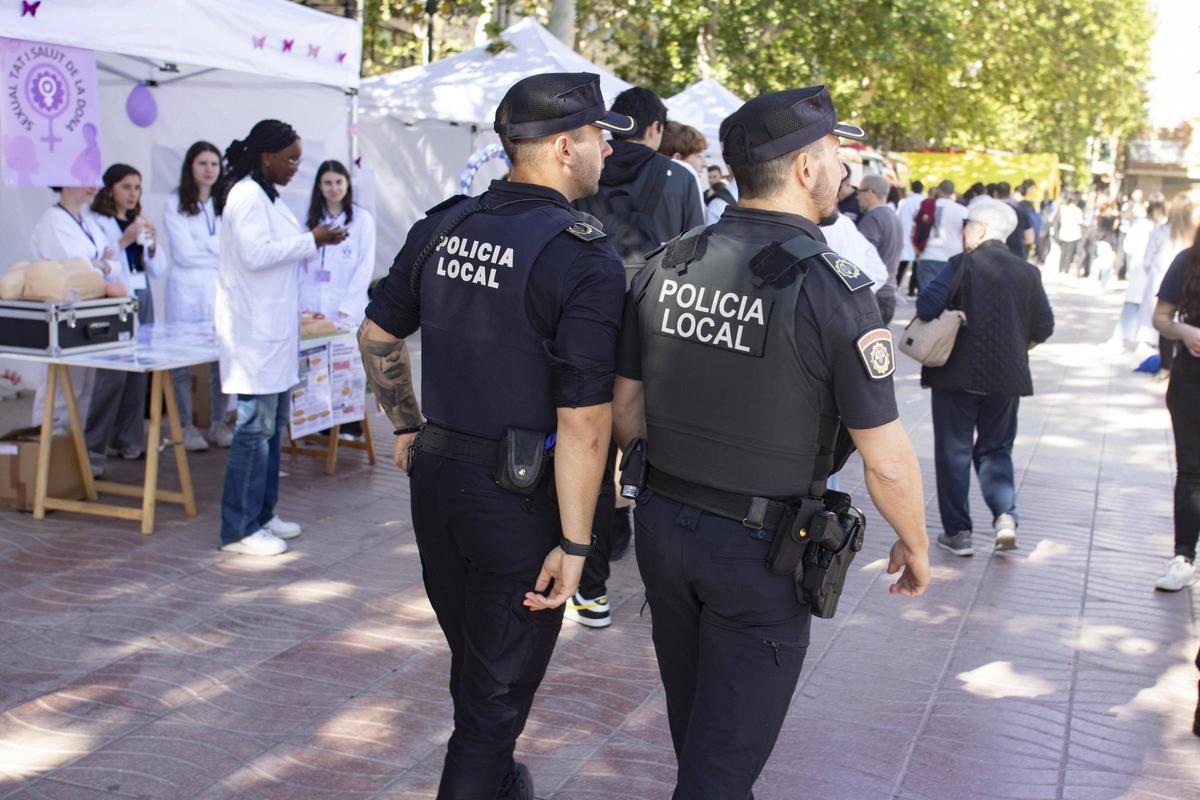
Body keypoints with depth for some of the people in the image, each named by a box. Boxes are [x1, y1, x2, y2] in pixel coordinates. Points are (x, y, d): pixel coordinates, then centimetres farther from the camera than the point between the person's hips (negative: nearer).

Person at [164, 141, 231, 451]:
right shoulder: (176, 205, 2)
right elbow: (184, 253, -7)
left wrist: (203, 246, -4)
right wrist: (220, 251, -1)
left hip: (222, 292, 3)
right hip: (187, 292, -3)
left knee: (224, 358, 0)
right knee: (182, 360, -1)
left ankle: (218, 423, 11)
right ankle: (186, 425, 7)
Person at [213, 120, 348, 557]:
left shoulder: (265, 195, 18)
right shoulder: (246, 195, -14)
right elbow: (256, 254, -23)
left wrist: (312, 240, 11)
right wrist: (312, 241, -16)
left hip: (272, 327, 11)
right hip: (254, 329, -11)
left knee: (272, 424, 14)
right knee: (255, 426, -7)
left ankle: (261, 515, 24)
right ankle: (239, 530, 0)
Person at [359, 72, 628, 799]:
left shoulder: (443, 227, 3)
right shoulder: (585, 258, -18)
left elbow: (377, 337, 13)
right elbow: (583, 420, -21)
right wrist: (574, 543, -16)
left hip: (436, 475, 7)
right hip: (518, 497, -7)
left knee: (475, 662, 27)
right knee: (498, 690, 9)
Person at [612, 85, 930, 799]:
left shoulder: (666, 267, -2)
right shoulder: (834, 289, -19)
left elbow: (625, 410, 6)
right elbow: (887, 462, -16)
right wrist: (916, 547, 2)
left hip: (663, 525, 6)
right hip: (758, 552, -6)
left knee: (697, 730, 26)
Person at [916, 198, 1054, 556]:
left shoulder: (963, 265, -11)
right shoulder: (1027, 272, 3)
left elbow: (927, 306, -20)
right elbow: (1044, 328, 5)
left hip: (958, 374, -4)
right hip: (1007, 377, 4)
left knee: (954, 452, 7)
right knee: (996, 449, 17)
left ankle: (957, 531, 10)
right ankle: (1005, 514, -4)